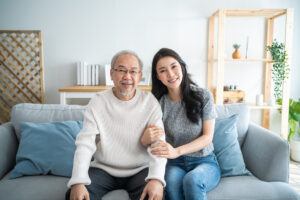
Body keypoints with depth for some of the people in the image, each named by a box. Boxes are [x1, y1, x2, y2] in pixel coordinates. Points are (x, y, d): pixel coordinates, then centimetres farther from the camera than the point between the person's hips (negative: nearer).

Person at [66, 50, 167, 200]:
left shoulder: (150, 102, -6)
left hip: (140, 170, 0)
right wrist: (78, 181, -26)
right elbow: (85, 144, -10)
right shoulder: (97, 102, -4)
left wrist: (156, 178, -31)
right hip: (103, 169, 1)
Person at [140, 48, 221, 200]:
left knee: (192, 180, -32)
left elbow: (207, 137, -7)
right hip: (174, 164, 1)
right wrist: (145, 139, -26)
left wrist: (177, 151, -24)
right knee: (172, 180, -32)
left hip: (205, 161, 0)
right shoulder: (158, 103, -1)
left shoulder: (203, 96, -5)